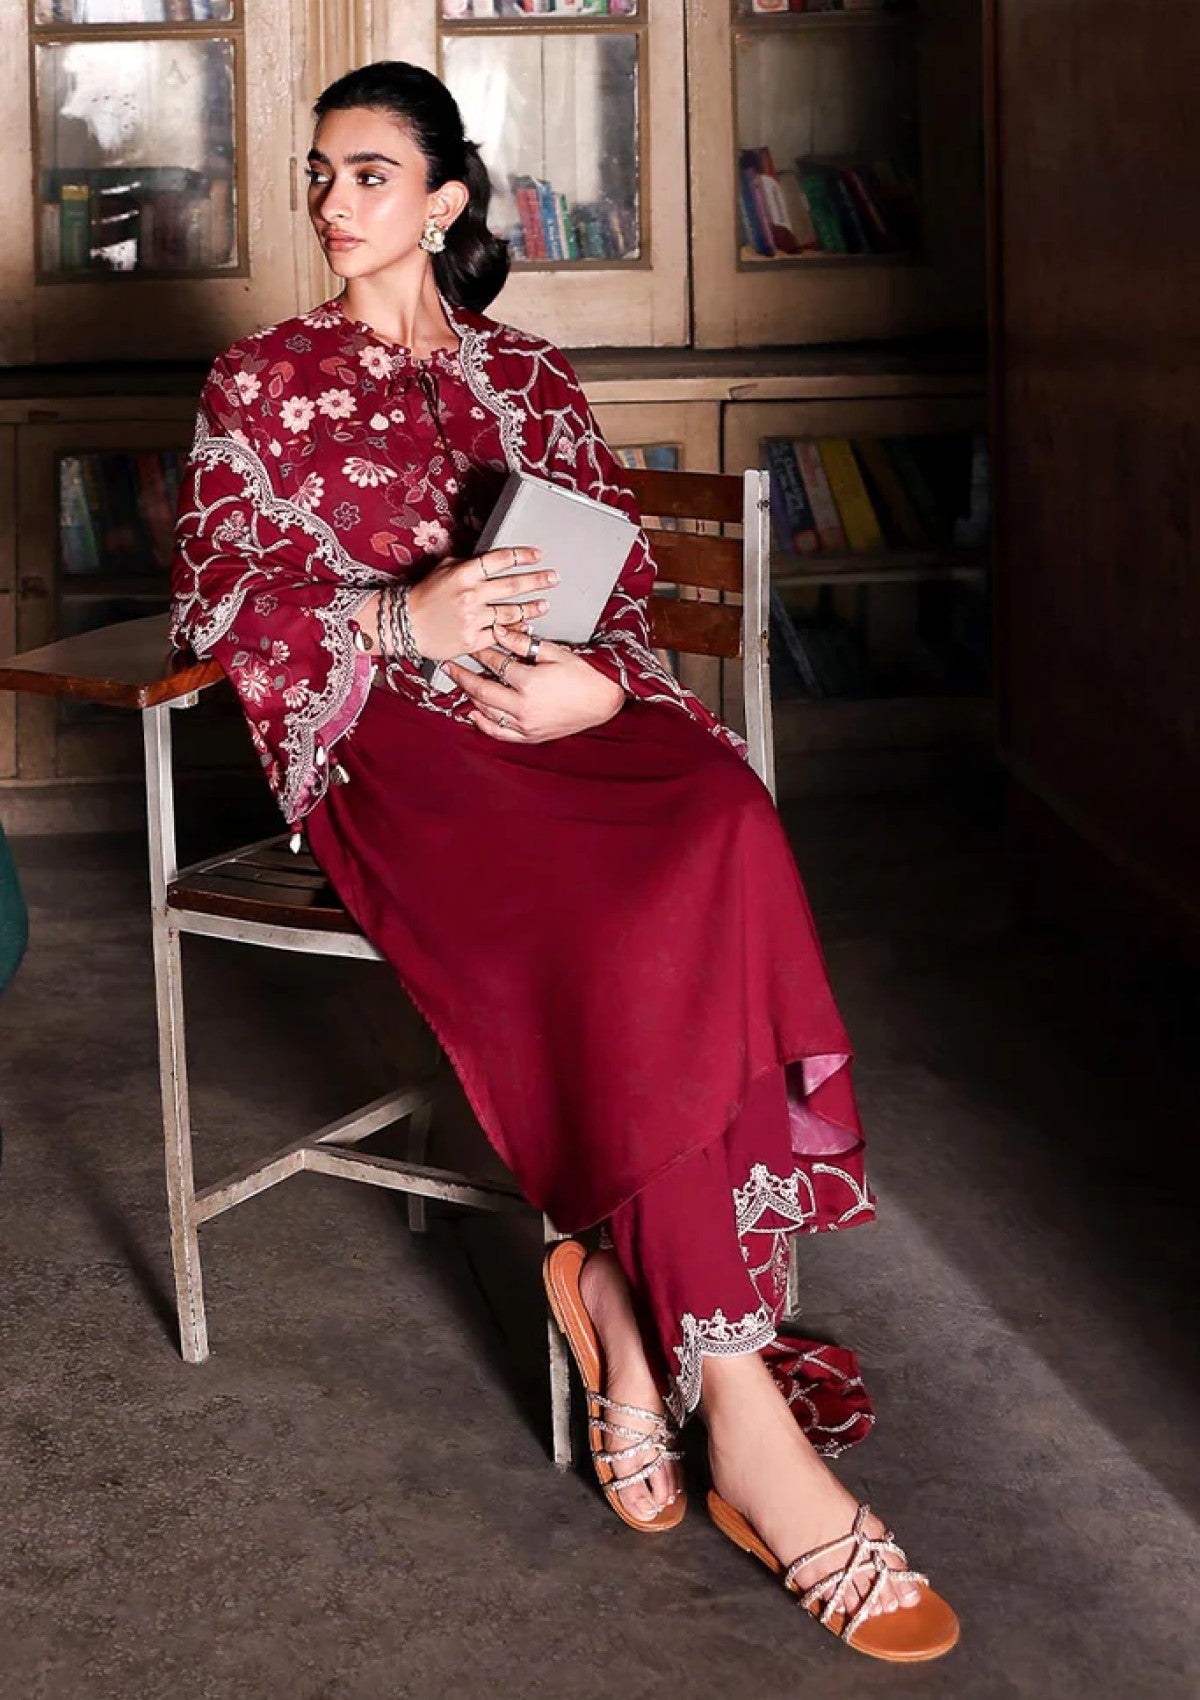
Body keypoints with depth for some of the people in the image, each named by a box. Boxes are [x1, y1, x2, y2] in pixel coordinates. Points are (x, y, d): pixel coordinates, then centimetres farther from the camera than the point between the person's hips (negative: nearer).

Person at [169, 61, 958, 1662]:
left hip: (558, 710, 4)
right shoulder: (260, 380, 15)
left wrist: (594, 678, -8)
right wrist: (404, 617, -13)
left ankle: (624, 1287, -25)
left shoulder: (527, 373, 22)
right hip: (385, 735, -3)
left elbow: (624, 569, 16)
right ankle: (744, 1415, -33)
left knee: (726, 829, -33)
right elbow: (213, 597, 4)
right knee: (613, 919, -33)